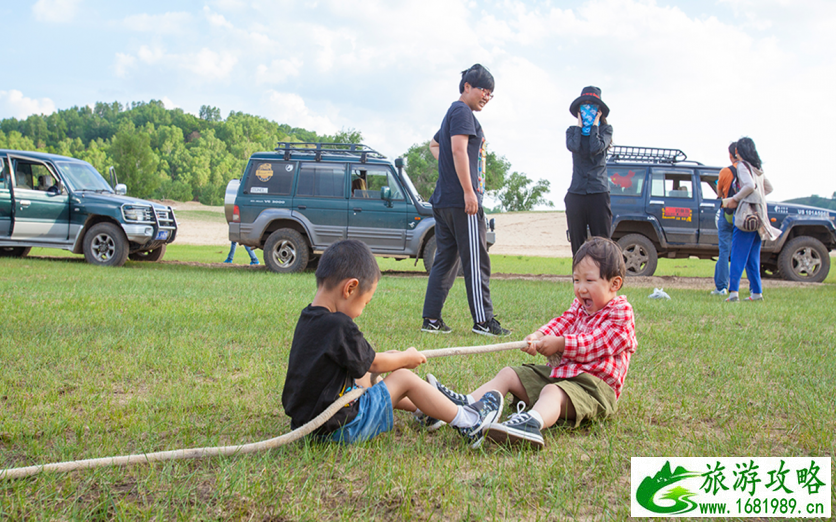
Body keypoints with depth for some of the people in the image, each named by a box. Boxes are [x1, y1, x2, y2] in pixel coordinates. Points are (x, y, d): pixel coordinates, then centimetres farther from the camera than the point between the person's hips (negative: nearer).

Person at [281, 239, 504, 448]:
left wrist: (389, 357, 19)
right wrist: (406, 358, 10)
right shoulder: (338, 326, -24)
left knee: (365, 379, 28)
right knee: (404, 378, 1)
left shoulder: (308, 319, 4)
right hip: (342, 427, -9)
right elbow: (373, 363, -8)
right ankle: (466, 422, 12)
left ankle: (424, 407, 41)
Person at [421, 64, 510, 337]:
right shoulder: (462, 112, -8)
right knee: (476, 261, -6)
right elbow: (459, 149, -20)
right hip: (461, 200, -10)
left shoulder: (452, 114, 24)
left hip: (443, 200, 10)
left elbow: (434, 144, 40)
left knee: (445, 260, 10)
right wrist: (469, 191, -22)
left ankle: (431, 319, 9)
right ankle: (483, 320, -4)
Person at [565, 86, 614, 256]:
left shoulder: (605, 129, 10)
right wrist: (579, 126, 3)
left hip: (598, 192, -2)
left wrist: (594, 126, 0)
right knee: (577, 243, 2)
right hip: (576, 192, 2)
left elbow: (596, 148, -10)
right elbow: (573, 147, -8)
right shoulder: (572, 131, 15)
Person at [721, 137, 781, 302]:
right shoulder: (758, 168, 16)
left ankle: (733, 291, -16)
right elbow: (769, 188, 25)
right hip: (760, 215, 8)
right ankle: (757, 292, 10)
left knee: (738, 255, -9)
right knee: (753, 256, 12)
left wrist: (735, 199, -14)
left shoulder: (742, 166, -8)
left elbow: (750, 185, -24)